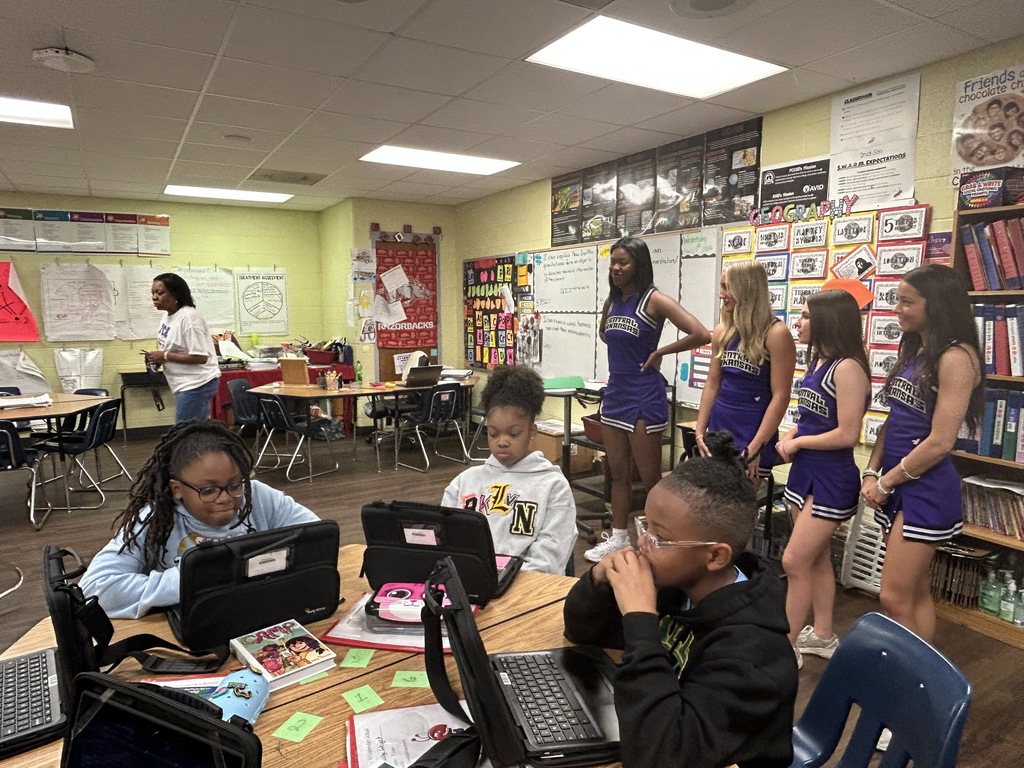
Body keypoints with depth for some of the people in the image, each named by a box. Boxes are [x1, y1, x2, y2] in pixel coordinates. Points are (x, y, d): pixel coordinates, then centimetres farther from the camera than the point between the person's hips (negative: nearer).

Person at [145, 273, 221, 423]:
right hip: (186, 384, 10)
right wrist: (158, 358, 2)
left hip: (198, 384, -10)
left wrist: (165, 356, -19)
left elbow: (200, 357, -24)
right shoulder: (167, 315, 10)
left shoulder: (188, 317, -20)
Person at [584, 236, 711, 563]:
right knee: (618, 473, 15)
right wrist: (623, 358, 9)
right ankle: (618, 538, 28)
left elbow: (702, 334, -23)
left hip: (644, 398, -7)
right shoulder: (612, 301, 8)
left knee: (649, 476, 3)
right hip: (615, 394, 7)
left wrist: (658, 353, -12)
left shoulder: (654, 300, -13)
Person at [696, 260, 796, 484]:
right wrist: (700, 432, 3)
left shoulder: (776, 334, -11)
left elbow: (780, 396, -14)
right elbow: (712, 384, 9)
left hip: (752, 435, -5)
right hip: (718, 430, 6)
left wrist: (755, 447, -18)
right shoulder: (722, 331, 6)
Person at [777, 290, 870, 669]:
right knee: (817, 559, 18)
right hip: (805, 471, 9)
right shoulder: (818, 361, 8)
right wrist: (790, 436, 0)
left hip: (831, 479, -9)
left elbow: (847, 434, -22)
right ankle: (822, 636, 33)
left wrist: (797, 443, -11)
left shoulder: (847, 368, -20)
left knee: (794, 562, -5)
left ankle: (786, 647, 9)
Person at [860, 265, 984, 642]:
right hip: (897, 484, 8)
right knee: (915, 592, 16)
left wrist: (885, 483, -10)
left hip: (926, 489, -8)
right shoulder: (914, 349, 11)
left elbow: (940, 442, -19)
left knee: (894, 599, -4)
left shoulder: (956, 357, -15)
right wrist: (872, 472, 4)